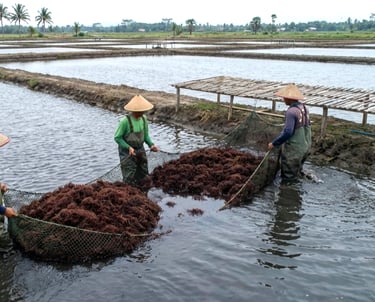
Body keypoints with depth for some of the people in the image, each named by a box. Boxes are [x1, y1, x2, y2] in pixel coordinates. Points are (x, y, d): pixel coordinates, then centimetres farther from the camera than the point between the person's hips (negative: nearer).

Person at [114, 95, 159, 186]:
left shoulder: (143, 118, -5)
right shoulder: (125, 121, -23)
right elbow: (117, 137, -14)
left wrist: (151, 144, -9)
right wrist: (129, 147, -23)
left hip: (140, 150, 6)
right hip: (127, 152, -6)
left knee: (143, 174, 13)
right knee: (129, 178, -1)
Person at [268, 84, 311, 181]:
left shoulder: (291, 112, -22)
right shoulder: (304, 107, 6)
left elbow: (287, 132, -27)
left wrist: (274, 143, -16)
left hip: (293, 149, -9)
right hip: (305, 146, 9)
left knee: (289, 177, 4)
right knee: (297, 172, 24)